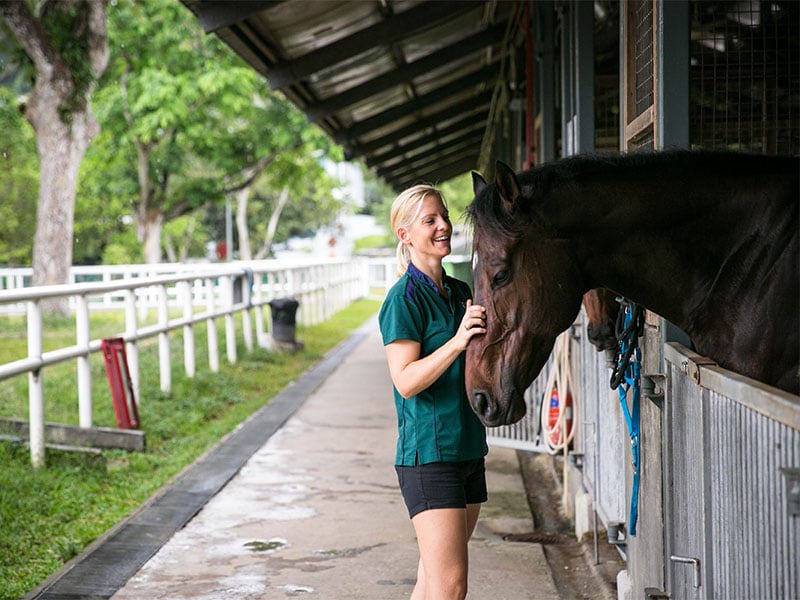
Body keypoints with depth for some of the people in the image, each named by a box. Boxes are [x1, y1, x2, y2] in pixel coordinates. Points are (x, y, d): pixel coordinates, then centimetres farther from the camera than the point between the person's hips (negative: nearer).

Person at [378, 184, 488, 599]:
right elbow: (405, 381, -18)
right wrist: (456, 341, -28)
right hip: (428, 452, -8)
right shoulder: (405, 297, -11)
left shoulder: (461, 292, 13)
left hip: (469, 449, 8)